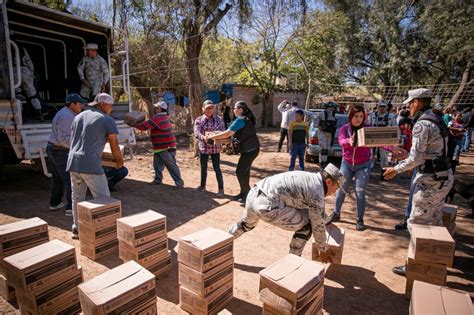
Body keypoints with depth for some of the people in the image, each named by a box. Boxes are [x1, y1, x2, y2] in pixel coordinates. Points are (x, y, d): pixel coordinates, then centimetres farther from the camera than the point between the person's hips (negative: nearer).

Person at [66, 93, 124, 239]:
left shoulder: (79, 117, 17)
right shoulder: (108, 120, -3)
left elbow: (72, 141, 24)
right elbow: (114, 146, -2)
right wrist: (120, 161, 16)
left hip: (73, 162, 8)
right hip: (90, 165, -7)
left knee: (77, 197, 19)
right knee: (103, 199, 2)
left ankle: (77, 229, 30)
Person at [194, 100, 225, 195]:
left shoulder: (219, 119, -1)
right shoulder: (198, 120, -4)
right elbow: (197, 133, -18)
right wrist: (204, 138, -39)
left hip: (215, 148, -1)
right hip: (203, 147, 1)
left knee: (217, 168, 0)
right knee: (203, 168, 16)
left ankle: (221, 188, 12)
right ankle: (202, 185, 36)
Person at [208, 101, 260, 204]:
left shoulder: (240, 120, -18)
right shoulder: (246, 118, 12)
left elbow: (227, 133, -24)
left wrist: (211, 137, -17)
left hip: (249, 150, -9)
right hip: (251, 149, 9)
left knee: (240, 172, -2)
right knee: (244, 171, 16)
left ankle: (248, 195, 8)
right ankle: (244, 193, 26)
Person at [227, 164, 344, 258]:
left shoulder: (310, 177, 22)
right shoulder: (316, 193, -2)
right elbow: (317, 226, 7)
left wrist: (324, 218, 55)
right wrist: (324, 249, 23)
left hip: (254, 194, 9)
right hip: (267, 205, -9)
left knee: (245, 224, 37)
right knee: (306, 227, 9)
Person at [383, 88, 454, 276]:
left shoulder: (421, 124, -18)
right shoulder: (438, 121, 11)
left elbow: (415, 159, -21)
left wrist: (396, 170, -8)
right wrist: (409, 157, 20)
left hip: (430, 180, -9)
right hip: (444, 176, 10)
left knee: (417, 223, 1)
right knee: (435, 221, 20)